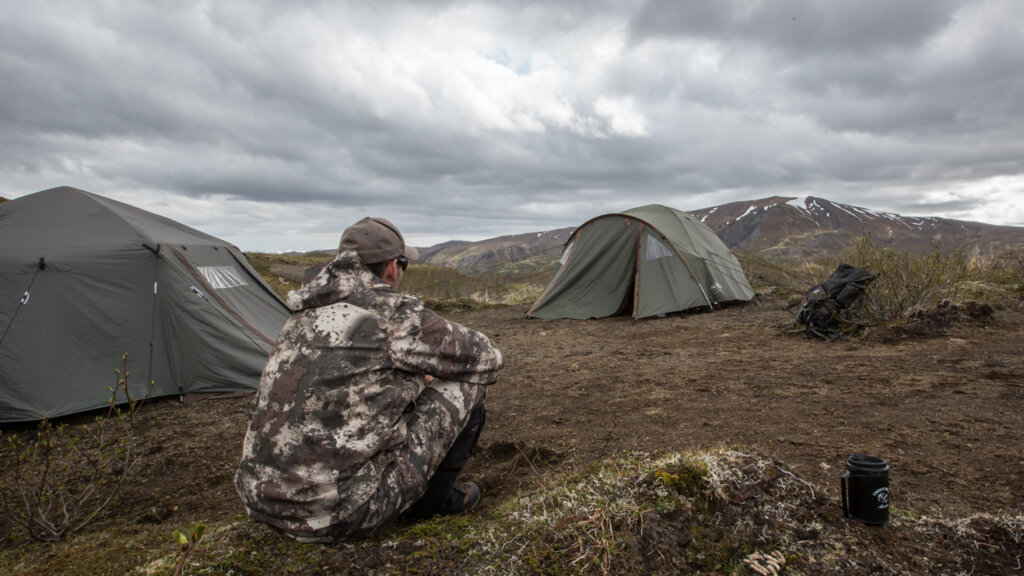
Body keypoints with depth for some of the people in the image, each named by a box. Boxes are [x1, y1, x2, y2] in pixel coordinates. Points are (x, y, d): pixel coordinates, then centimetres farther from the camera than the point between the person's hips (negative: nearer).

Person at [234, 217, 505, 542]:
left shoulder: (307, 314, 10)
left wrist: (417, 379, 24)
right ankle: (434, 500, 18)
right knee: (465, 392, 0)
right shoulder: (392, 312, -12)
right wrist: (428, 377, 19)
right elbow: (488, 360, -1)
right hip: (339, 515, -8)